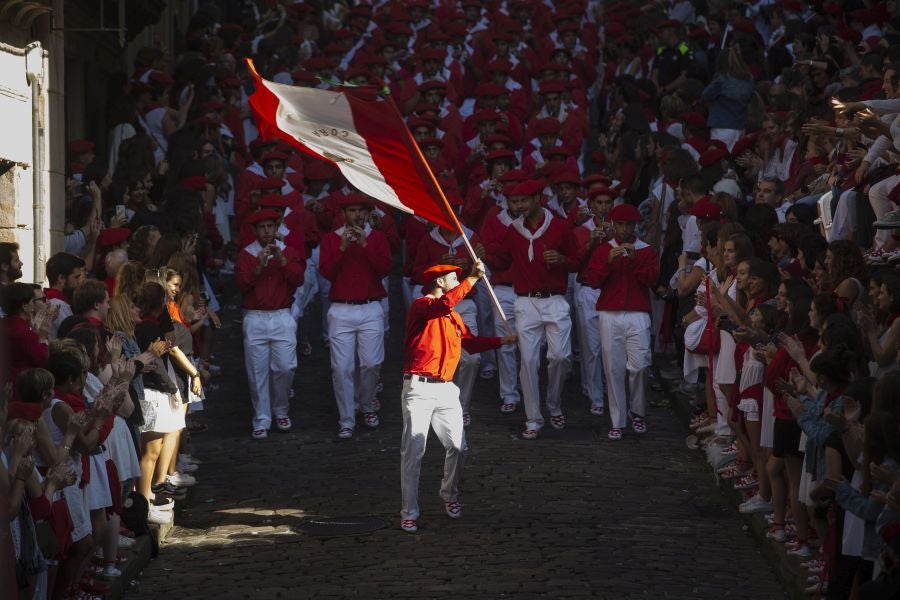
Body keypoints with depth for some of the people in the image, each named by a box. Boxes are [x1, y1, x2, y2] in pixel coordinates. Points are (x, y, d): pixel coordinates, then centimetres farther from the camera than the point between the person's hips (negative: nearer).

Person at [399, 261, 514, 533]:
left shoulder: (454, 317, 20)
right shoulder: (420, 306, -6)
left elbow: (471, 343, 19)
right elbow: (445, 303, -25)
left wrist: (503, 341, 10)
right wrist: (473, 278, -22)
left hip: (446, 390, 7)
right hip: (419, 388, -7)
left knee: (457, 447, 4)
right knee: (413, 451, -6)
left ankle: (450, 496, 28)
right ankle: (409, 513, -2)